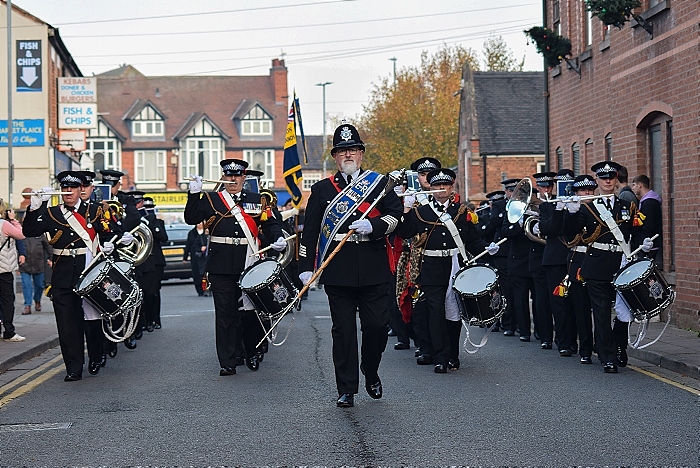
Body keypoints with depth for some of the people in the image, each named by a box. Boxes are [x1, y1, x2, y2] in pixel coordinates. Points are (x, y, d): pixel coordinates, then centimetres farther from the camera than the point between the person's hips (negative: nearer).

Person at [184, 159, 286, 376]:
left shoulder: (257, 200, 13)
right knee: (225, 313, -1)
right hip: (221, 266, -1)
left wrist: (278, 239, -5)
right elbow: (191, 219, -2)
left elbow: (270, 223, 15)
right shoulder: (211, 200, 7)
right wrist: (194, 194, -14)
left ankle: (252, 355, 26)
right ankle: (227, 362, 2)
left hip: (249, 264, 1)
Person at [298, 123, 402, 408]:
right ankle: (346, 391, 7)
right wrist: (305, 267, 1)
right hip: (338, 271, 0)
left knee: (377, 326, 0)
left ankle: (371, 374, 27)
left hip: (373, 269, 0)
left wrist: (372, 226, -16)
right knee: (343, 331, 1)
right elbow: (310, 230, 8)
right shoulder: (322, 189, 10)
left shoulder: (380, 183, 10)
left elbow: (396, 215, 3)